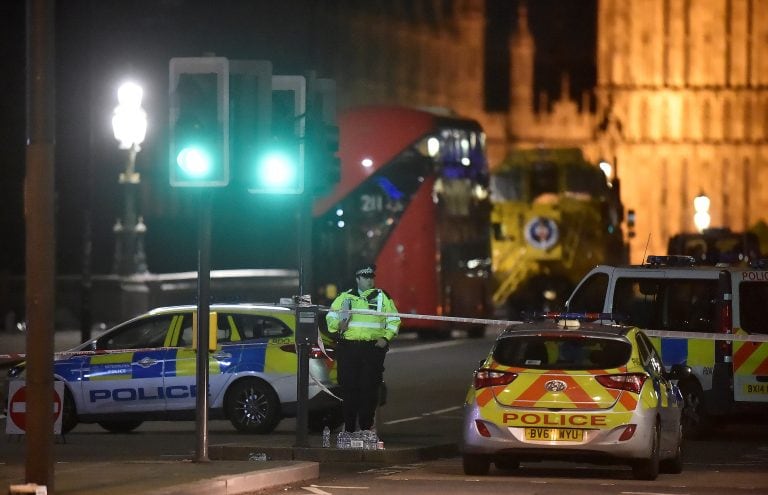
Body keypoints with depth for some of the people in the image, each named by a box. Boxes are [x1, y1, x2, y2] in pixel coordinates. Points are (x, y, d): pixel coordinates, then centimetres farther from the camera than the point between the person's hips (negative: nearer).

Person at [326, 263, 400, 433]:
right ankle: (349, 428, 5)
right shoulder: (345, 297, 12)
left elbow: (394, 320, 12)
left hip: (373, 349, -1)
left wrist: (386, 338, -1)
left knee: (370, 388, -5)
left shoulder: (381, 297, 10)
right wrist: (338, 326, -3)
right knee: (349, 388, -2)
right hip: (348, 348, 1)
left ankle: (366, 427, 1)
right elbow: (331, 316, 18)